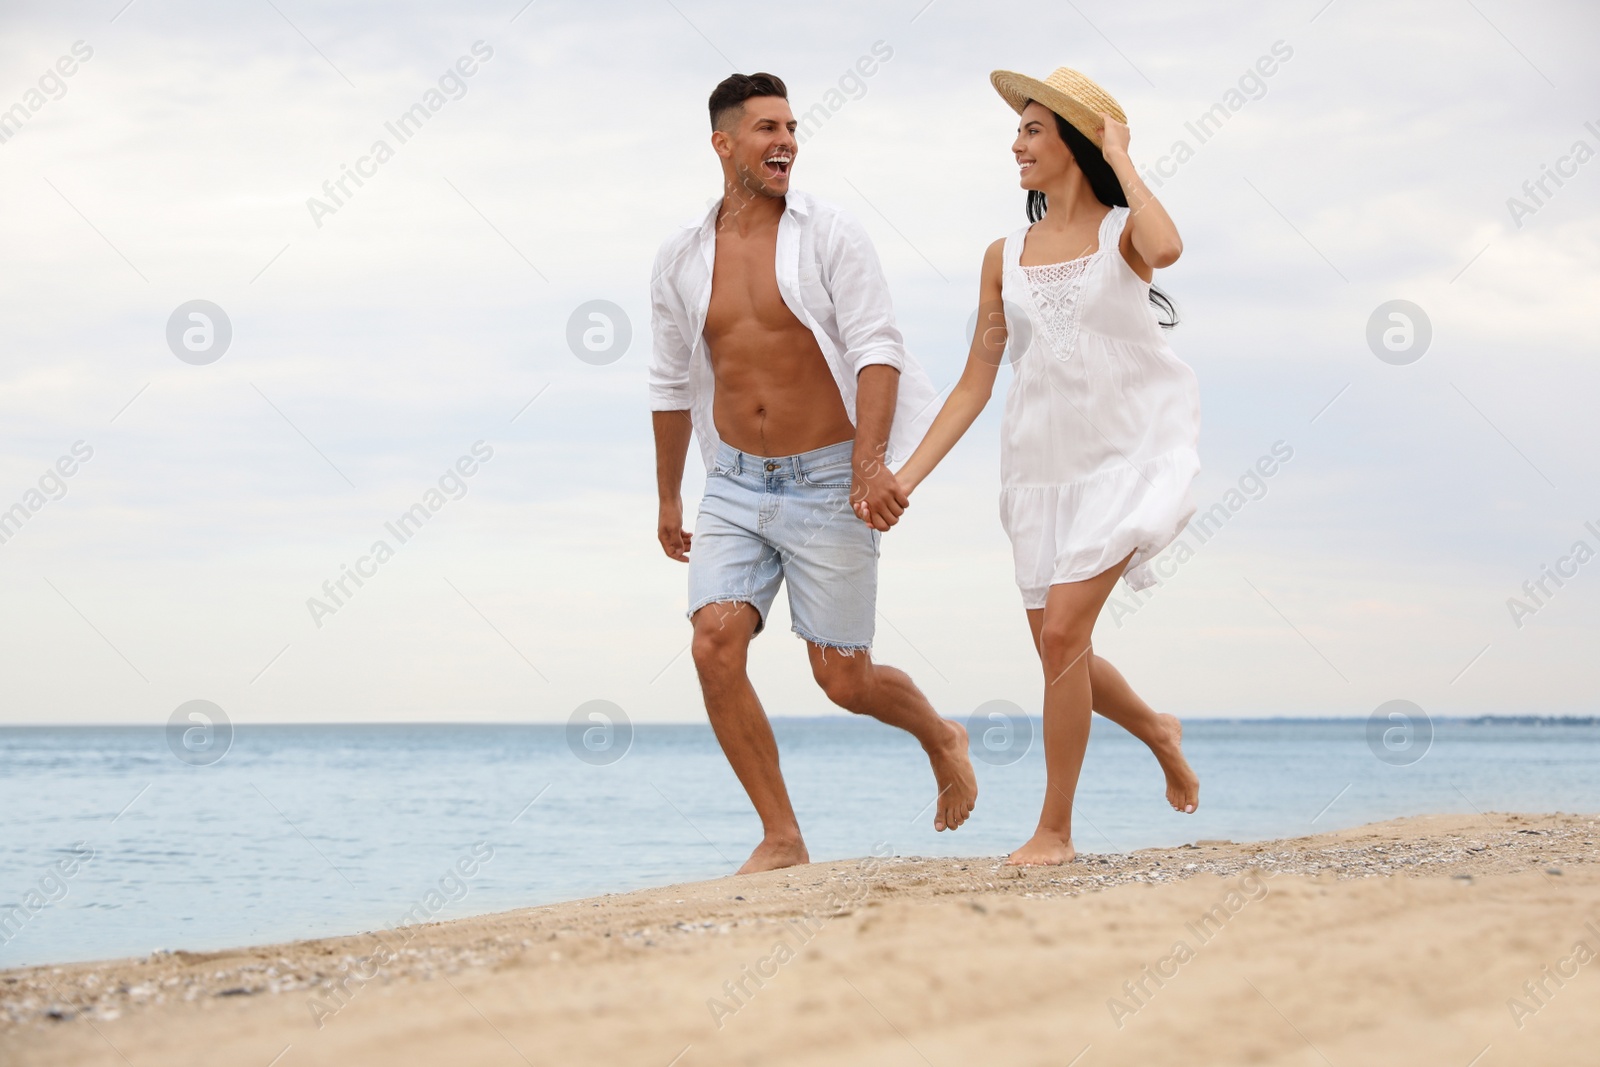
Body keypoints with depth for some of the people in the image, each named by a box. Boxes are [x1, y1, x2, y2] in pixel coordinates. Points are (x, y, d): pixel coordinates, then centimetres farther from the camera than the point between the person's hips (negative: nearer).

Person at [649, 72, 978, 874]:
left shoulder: (830, 237, -6)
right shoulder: (681, 259, 4)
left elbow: (877, 350, -13)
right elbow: (671, 386, 16)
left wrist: (870, 460, -28)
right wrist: (668, 498, 22)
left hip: (827, 484, -3)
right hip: (735, 488, 3)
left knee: (843, 679, 0)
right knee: (715, 648, -15)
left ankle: (940, 740, 34)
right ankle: (781, 838, -5)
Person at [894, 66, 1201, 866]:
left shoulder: (1122, 232, -2)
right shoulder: (1005, 257, 9)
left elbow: (1166, 248, -29)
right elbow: (975, 382, 9)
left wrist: (1118, 156, -15)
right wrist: (906, 475, 1)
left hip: (1128, 454, -5)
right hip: (1042, 465, 5)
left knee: (1064, 629, -17)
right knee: (1059, 650, 7)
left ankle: (1054, 830, -5)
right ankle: (1157, 731, 38)